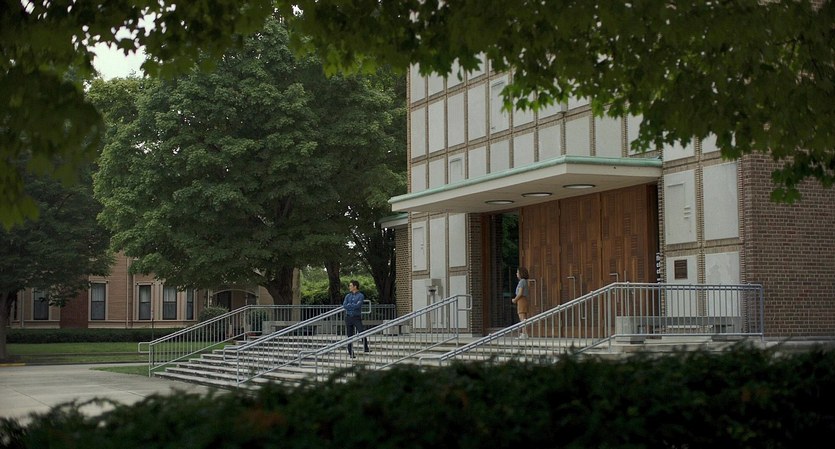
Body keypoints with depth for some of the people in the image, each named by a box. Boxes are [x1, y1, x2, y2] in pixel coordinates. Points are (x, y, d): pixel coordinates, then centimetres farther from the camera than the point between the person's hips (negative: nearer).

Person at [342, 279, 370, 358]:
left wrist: (349, 305, -6)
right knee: (350, 336, 4)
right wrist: (353, 306, -11)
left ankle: (366, 348, -6)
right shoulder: (348, 296, 12)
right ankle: (351, 353, 8)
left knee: (362, 333, -18)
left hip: (357, 318, -4)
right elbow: (344, 305, -3)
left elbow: (357, 305, -16)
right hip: (348, 317, 4)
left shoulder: (361, 296, -1)